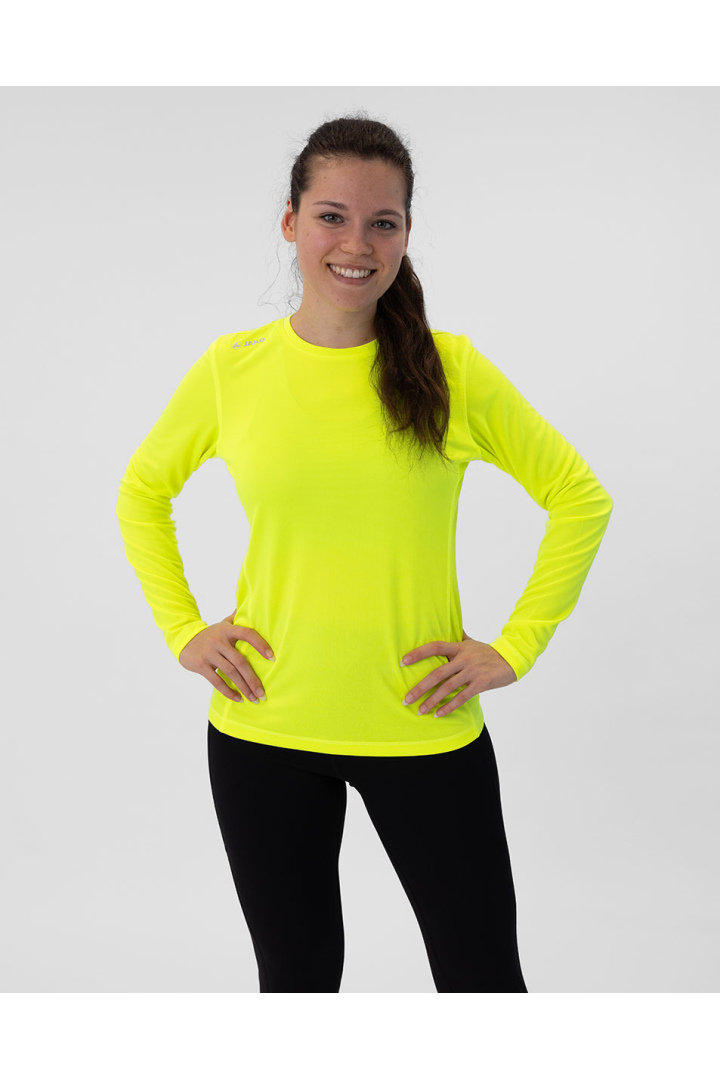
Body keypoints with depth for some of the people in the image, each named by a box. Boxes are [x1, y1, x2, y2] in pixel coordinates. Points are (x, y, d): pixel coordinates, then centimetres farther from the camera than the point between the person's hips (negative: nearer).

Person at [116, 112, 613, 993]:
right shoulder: (231, 367, -1)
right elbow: (142, 493, 14)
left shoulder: (451, 369, -5)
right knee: (296, 974, 16)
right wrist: (181, 629, 3)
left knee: (482, 973, 10)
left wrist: (515, 648, -5)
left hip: (425, 729, -1)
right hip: (263, 730, 1)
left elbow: (581, 499, 2)